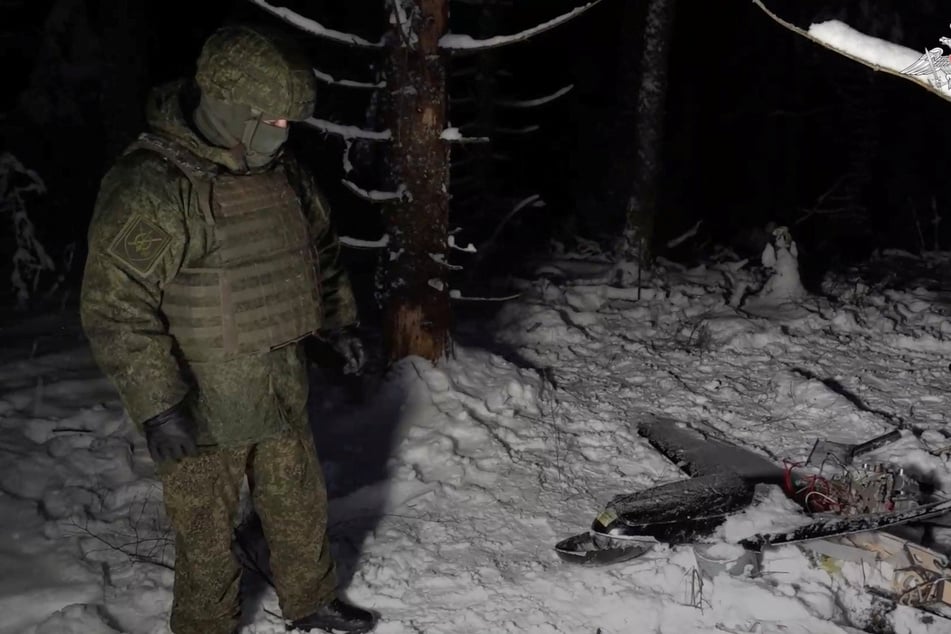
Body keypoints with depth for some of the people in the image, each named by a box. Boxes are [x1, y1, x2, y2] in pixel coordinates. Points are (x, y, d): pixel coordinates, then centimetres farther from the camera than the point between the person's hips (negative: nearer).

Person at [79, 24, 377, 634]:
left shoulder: (282, 170, 3)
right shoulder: (148, 187, -22)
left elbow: (321, 250, 19)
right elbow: (115, 309, -23)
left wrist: (340, 322, 20)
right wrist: (157, 406, -23)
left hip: (283, 395, 7)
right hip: (202, 412, -7)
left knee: (302, 509, 21)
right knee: (207, 535, 11)